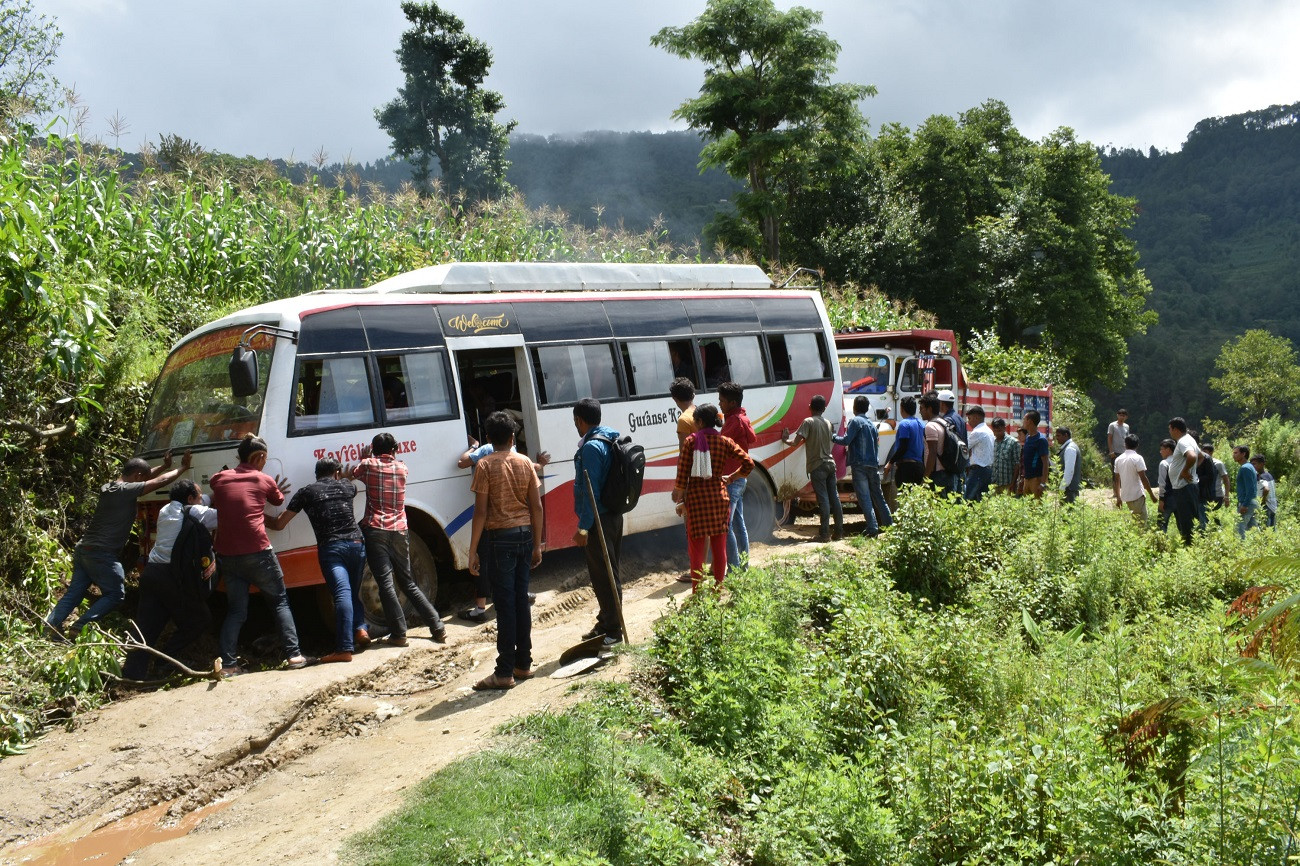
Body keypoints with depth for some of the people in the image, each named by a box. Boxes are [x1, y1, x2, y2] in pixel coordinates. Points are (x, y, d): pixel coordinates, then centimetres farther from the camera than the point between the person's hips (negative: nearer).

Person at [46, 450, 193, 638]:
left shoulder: (108, 488, 13)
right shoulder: (126, 490, -13)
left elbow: (145, 477, 27)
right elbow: (161, 481, -11)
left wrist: (163, 466, 29)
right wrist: (183, 468, 3)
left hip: (83, 549, 9)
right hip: (102, 554, -9)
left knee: (74, 592, 13)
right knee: (115, 594, 1)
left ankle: (51, 625, 6)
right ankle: (80, 627, -8)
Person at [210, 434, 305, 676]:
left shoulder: (219, 479, 9)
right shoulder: (265, 481, 2)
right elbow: (278, 500, 18)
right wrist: (275, 491, 39)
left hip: (226, 554, 3)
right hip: (257, 552, -3)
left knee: (236, 610, 10)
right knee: (279, 602, 11)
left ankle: (227, 663, -1)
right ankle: (293, 654, 4)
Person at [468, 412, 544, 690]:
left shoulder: (486, 465, -7)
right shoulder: (525, 463, 6)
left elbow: (481, 512, -11)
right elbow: (537, 507, 5)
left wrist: (473, 551, -7)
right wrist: (537, 545, 12)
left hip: (501, 537, -5)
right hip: (525, 534, 5)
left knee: (505, 604, -3)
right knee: (521, 600, 12)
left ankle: (505, 672, 0)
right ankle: (523, 664, 18)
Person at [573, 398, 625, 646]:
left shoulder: (591, 447, -19)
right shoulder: (610, 440, 12)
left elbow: (590, 490, -22)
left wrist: (583, 528, -19)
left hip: (599, 520, -10)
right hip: (613, 516, 10)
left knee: (603, 576, -2)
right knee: (605, 573, 19)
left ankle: (613, 631, 4)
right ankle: (605, 624, 30)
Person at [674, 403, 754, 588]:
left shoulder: (691, 441, -6)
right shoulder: (724, 441, 0)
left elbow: (682, 473, -8)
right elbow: (749, 463, -5)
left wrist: (680, 499, 0)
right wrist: (730, 478, 8)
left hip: (696, 497, -2)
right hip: (718, 496, 3)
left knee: (696, 548, 5)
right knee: (719, 547, 12)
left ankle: (697, 592, 7)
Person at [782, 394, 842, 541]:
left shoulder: (808, 422, -8)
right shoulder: (828, 423, 12)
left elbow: (796, 442, -14)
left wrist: (785, 439, 7)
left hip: (817, 466, -6)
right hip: (830, 463, 6)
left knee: (823, 499, -8)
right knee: (834, 498, 8)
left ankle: (825, 534, -9)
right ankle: (839, 532, 9)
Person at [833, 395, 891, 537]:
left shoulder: (856, 421, -7)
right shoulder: (872, 424, 18)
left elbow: (846, 440, -13)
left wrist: (833, 438, 3)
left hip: (860, 465, -7)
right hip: (873, 465, 7)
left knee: (864, 498, -8)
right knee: (878, 495, 17)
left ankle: (872, 528, -15)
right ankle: (889, 523, 20)